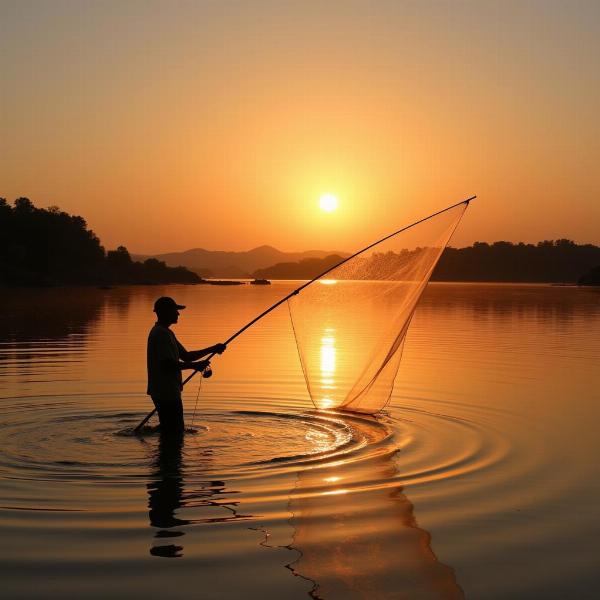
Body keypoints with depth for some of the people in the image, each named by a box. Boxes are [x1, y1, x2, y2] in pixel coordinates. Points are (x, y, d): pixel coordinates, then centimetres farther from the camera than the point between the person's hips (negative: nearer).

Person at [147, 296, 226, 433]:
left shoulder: (166, 332, 18)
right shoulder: (161, 334, -15)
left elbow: (186, 356, 22)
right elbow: (168, 364, -23)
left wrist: (212, 349, 15)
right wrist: (194, 366, -14)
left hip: (166, 392, 11)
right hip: (166, 393, -11)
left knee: (169, 431, 12)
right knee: (174, 432, -10)